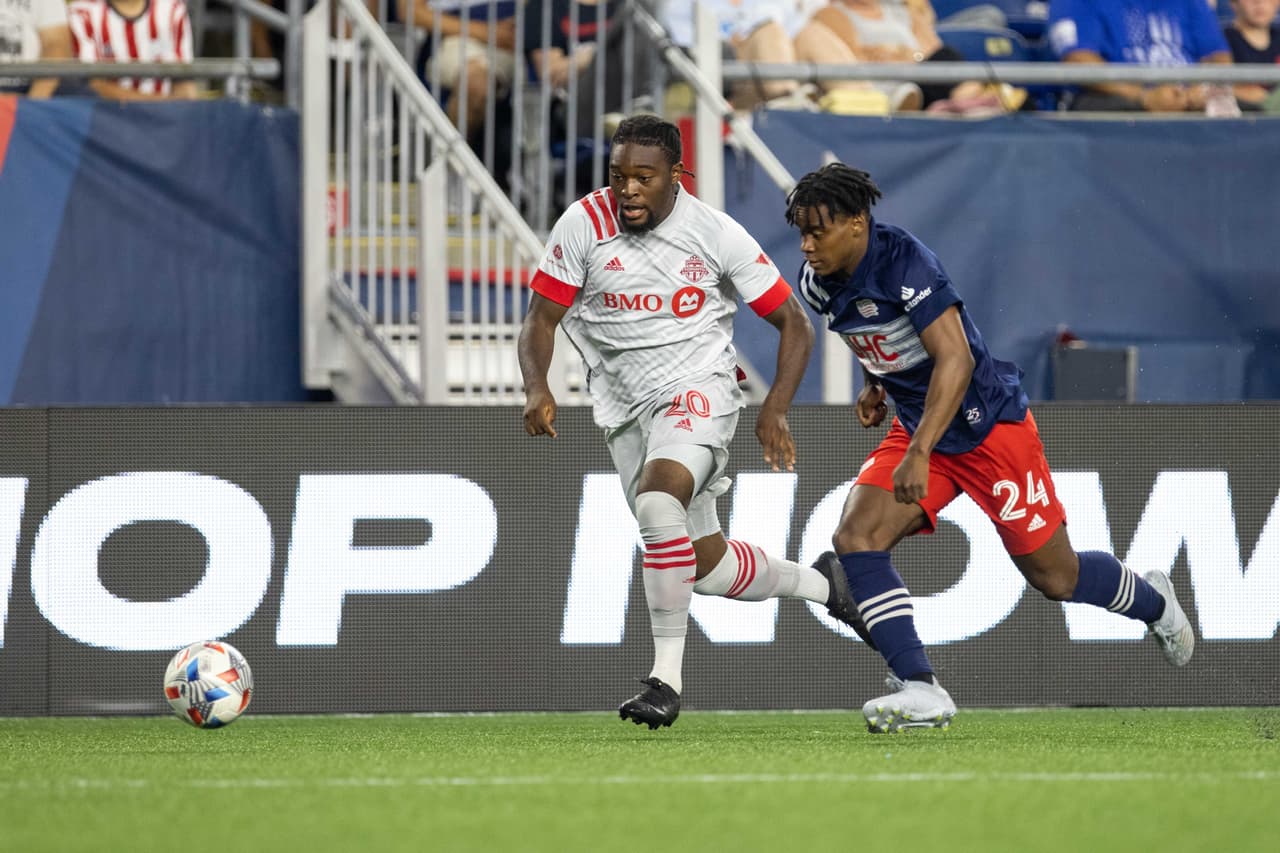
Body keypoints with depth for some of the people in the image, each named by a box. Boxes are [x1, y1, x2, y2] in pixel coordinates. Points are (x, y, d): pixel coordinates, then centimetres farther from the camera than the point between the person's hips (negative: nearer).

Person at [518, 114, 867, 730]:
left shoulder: (715, 235, -10)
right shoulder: (585, 225, -7)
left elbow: (794, 325, -2)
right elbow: (542, 319, -3)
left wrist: (775, 410, -15)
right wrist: (536, 389, -23)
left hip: (697, 389, -4)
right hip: (626, 408, 4)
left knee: (658, 503, -32)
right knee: (705, 563, 11)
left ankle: (666, 677, -24)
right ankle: (820, 584, 40)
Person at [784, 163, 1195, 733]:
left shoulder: (905, 263, -27)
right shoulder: (817, 284, -4)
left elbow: (955, 360, -33)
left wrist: (919, 453, -40)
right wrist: (874, 383, 7)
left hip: (988, 424, -7)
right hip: (916, 426, 7)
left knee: (1054, 577, 4)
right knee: (855, 538, -16)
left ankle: (1154, 603, 36)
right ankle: (921, 691, -18)